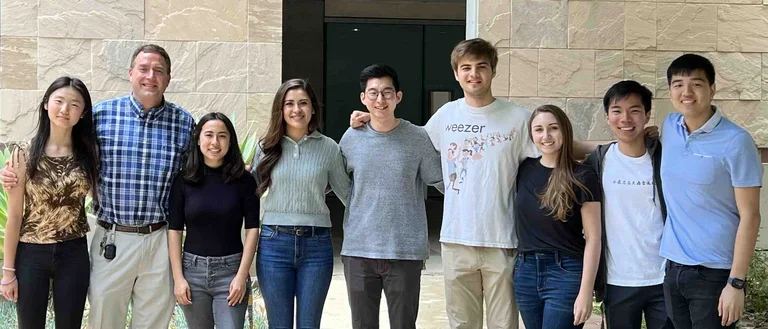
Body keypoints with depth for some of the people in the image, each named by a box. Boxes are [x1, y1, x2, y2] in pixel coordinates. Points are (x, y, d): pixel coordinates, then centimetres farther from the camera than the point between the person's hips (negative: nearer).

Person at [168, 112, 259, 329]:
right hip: (193, 269, 2)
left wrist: (242, 276, -8)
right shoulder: (183, 181, 1)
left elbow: (252, 229, -2)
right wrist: (178, 277, -4)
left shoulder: (244, 180, -1)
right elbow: (174, 230, 2)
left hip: (231, 270, -1)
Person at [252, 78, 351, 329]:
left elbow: (347, 194, 10)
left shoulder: (329, 148, 1)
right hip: (274, 243, 1)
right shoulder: (267, 148, 4)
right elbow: (252, 192, 16)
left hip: (316, 245, -1)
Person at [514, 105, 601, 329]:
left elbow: (593, 238, -9)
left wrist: (586, 291, -14)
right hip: (525, 272, 5)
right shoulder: (524, 169, 4)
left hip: (566, 273, -5)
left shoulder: (582, 177, -8)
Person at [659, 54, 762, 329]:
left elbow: (749, 217, -12)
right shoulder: (669, 127, 4)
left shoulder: (736, 141, -13)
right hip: (673, 267, 5)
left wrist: (736, 283, -15)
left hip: (714, 272, -5)